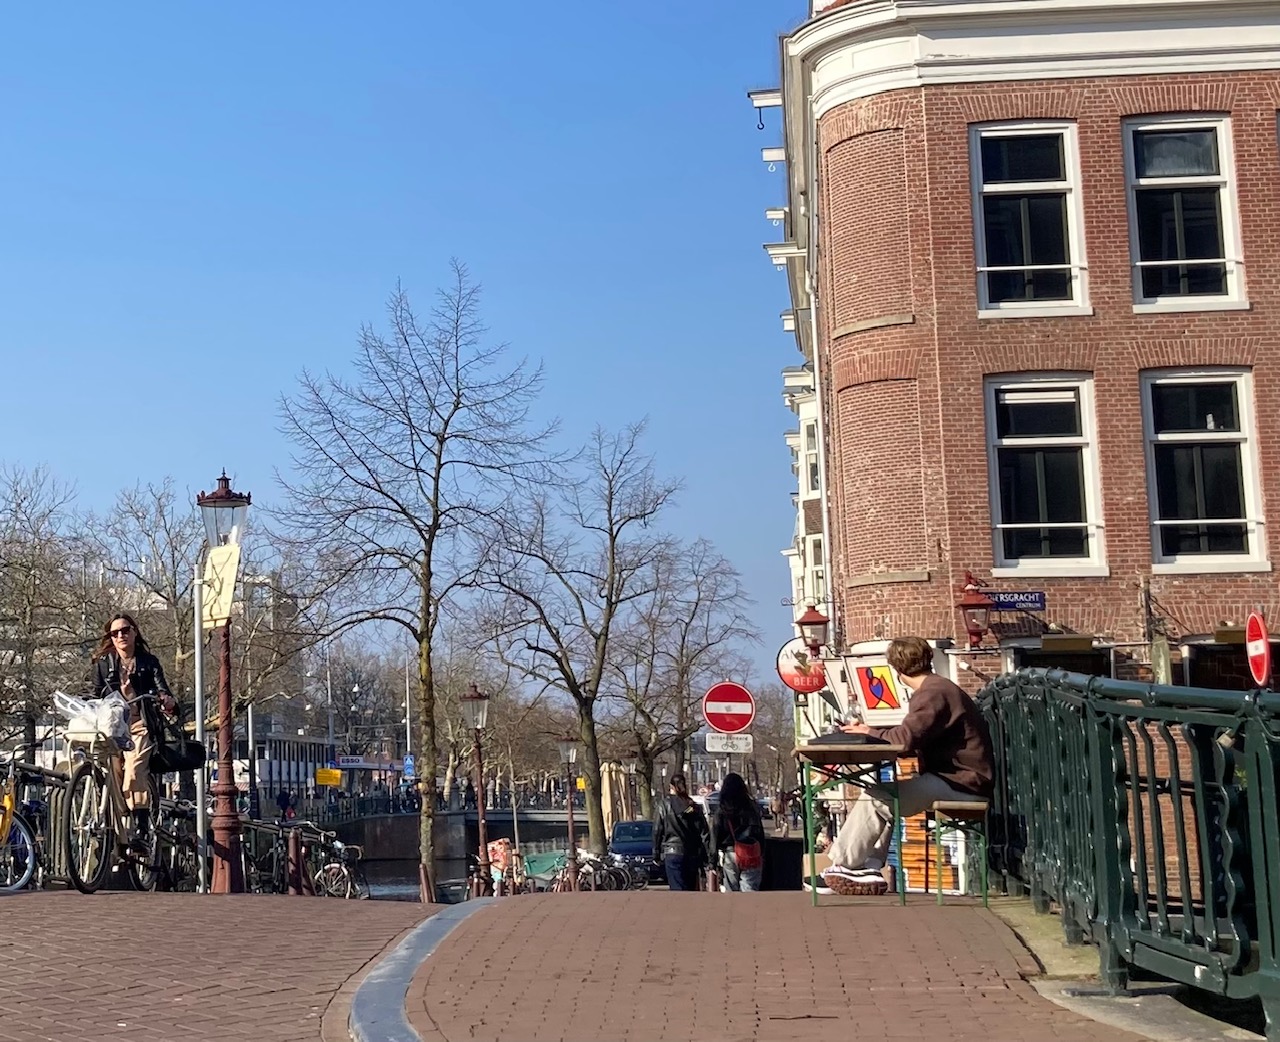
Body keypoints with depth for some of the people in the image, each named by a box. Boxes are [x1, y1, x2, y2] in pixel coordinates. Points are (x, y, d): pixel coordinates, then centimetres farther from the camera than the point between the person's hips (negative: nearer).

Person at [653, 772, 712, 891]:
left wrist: (656, 854, 7)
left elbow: (657, 831, -1)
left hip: (673, 853, -4)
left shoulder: (664, 805, -2)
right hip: (693, 854, 4)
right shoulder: (695, 807, 8)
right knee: (691, 889, 14)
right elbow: (704, 833, 5)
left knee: (678, 890, -9)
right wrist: (707, 856, 9)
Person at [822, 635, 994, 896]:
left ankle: (843, 865, -2)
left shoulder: (934, 693, -16)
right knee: (881, 797, 7)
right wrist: (873, 733, 12)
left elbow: (905, 739, -25)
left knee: (874, 801, -14)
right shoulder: (937, 688, 19)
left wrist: (870, 733, -7)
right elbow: (913, 737, 17)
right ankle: (868, 868, -1)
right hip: (953, 777, 11)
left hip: (962, 783, -11)